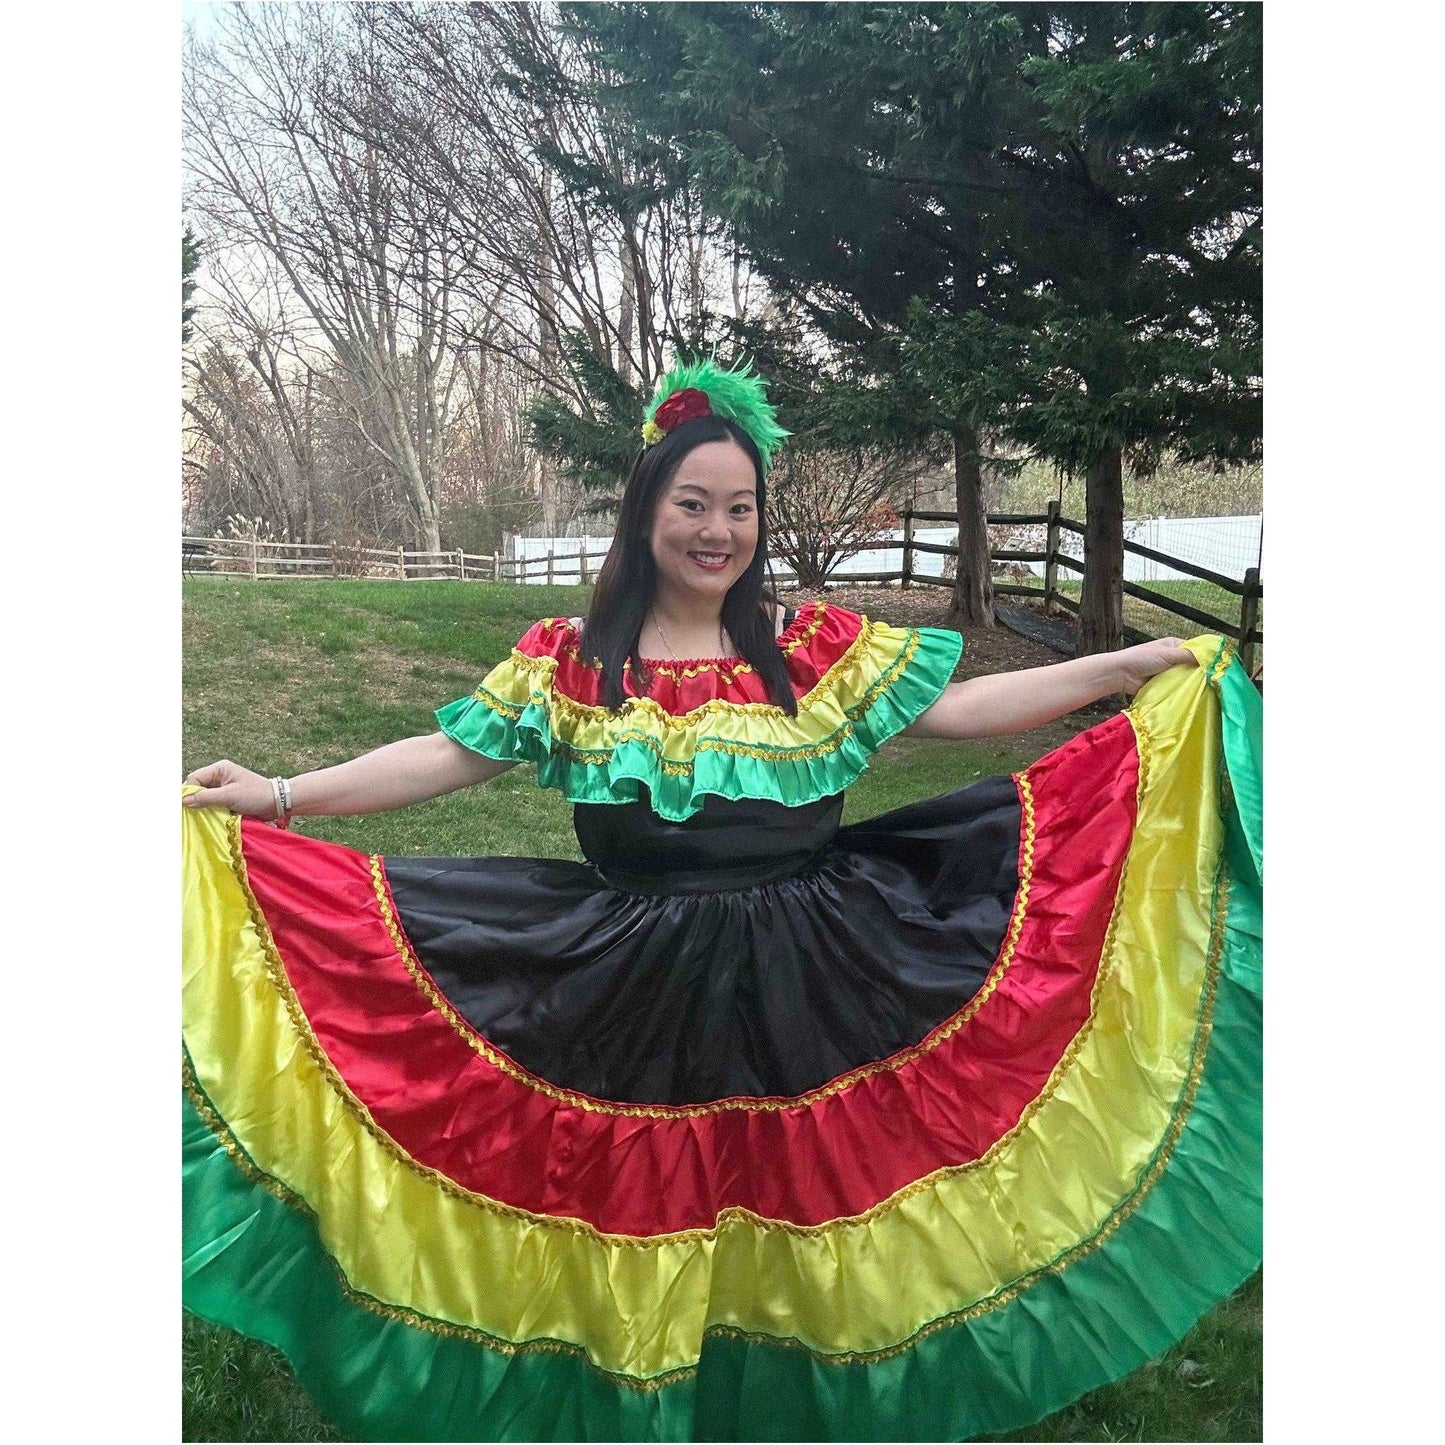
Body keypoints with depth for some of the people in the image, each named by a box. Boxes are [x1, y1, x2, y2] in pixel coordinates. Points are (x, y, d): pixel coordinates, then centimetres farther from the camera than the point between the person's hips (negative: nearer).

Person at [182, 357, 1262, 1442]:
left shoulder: (818, 647, 1)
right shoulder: (568, 660, 0)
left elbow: (958, 709, 0)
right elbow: (452, 755, -2)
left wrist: (1133, 666, -4)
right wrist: (275, 797, -7)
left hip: (810, 981, 1)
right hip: (641, 989, 0)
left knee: (808, 1196, 13)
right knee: (647, 1207, 12)